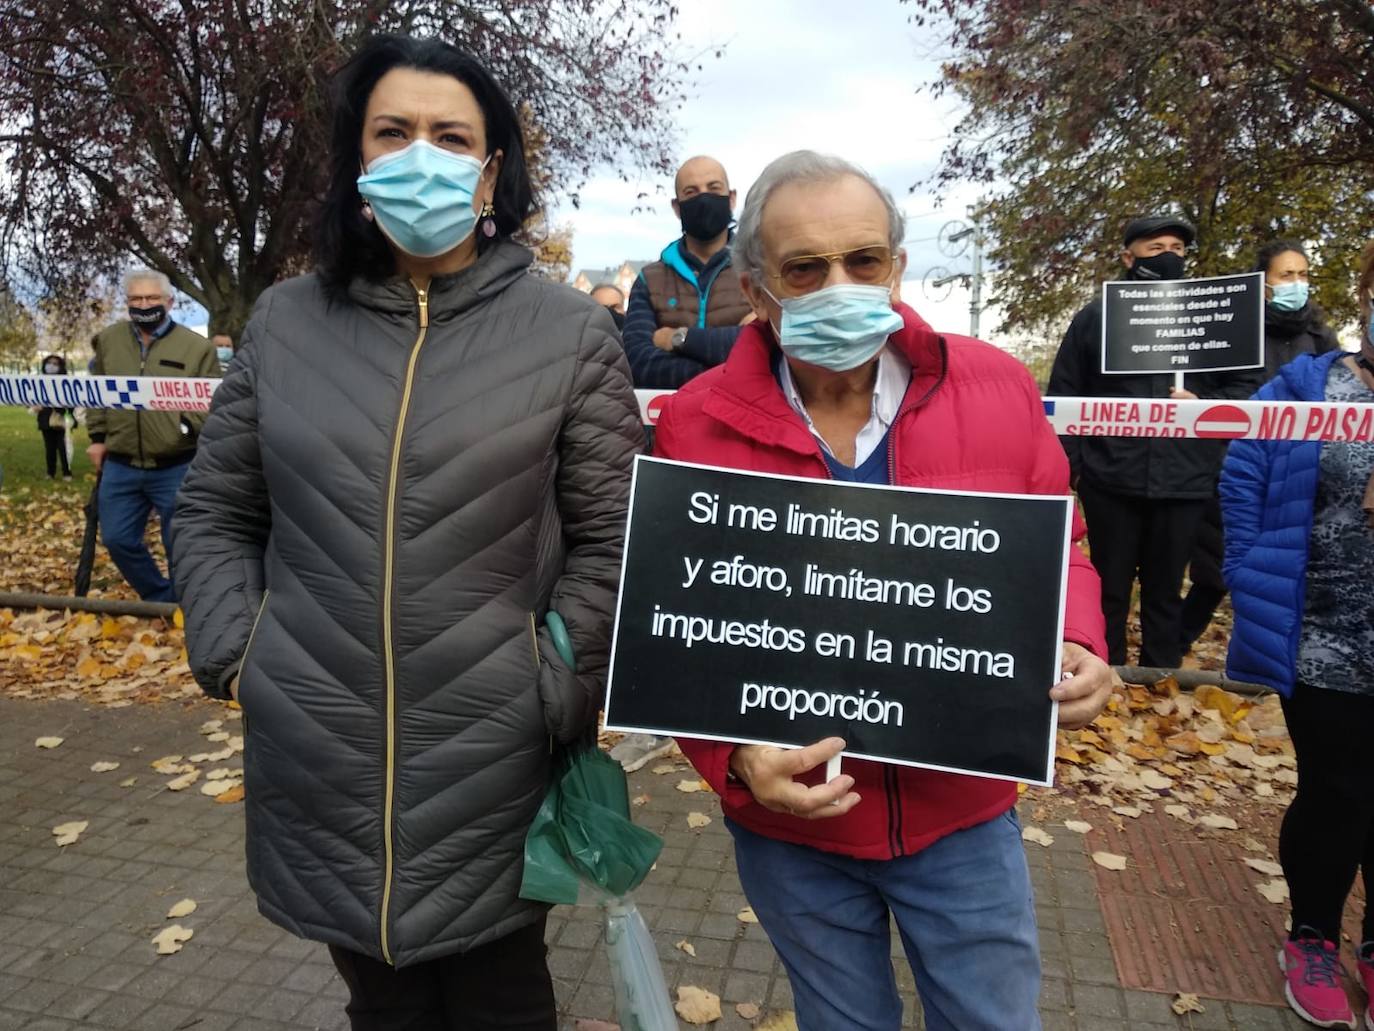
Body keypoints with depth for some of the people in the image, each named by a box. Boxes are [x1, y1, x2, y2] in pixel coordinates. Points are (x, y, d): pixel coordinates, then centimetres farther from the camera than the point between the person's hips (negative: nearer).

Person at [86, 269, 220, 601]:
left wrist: (189, 425, -19)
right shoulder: (108, 340, 8)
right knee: (117, 539, 10)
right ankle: (161, 599, 28)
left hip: (176, 468, -4)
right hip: (120, 466, 4)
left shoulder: (197, 346, -4)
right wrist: (98, 437, 11)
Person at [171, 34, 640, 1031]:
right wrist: (234, 652, 1)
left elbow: (609, 537, -4)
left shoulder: (570, 332, -4)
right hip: (316, 760, 3)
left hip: (492, 756, -2)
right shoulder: (285, 321, 4)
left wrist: (555, 692, -10)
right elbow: (214, 510, 11)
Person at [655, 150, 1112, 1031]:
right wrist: (733, 750, -22)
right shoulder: (695, 425, -13)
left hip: (964, 814, 1)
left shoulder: (997, 387, -8)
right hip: (789, 825, 0)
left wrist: (1073, 647, -14)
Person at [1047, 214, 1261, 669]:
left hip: (1185, 482, 1)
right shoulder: (1095, 317, 5)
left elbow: (1246, 385, 11)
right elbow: (1063, 397, 3)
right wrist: (1066, 464, -4)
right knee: (1109, 590, 9)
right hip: (1110, 480, -1)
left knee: (1165, 591, 11)